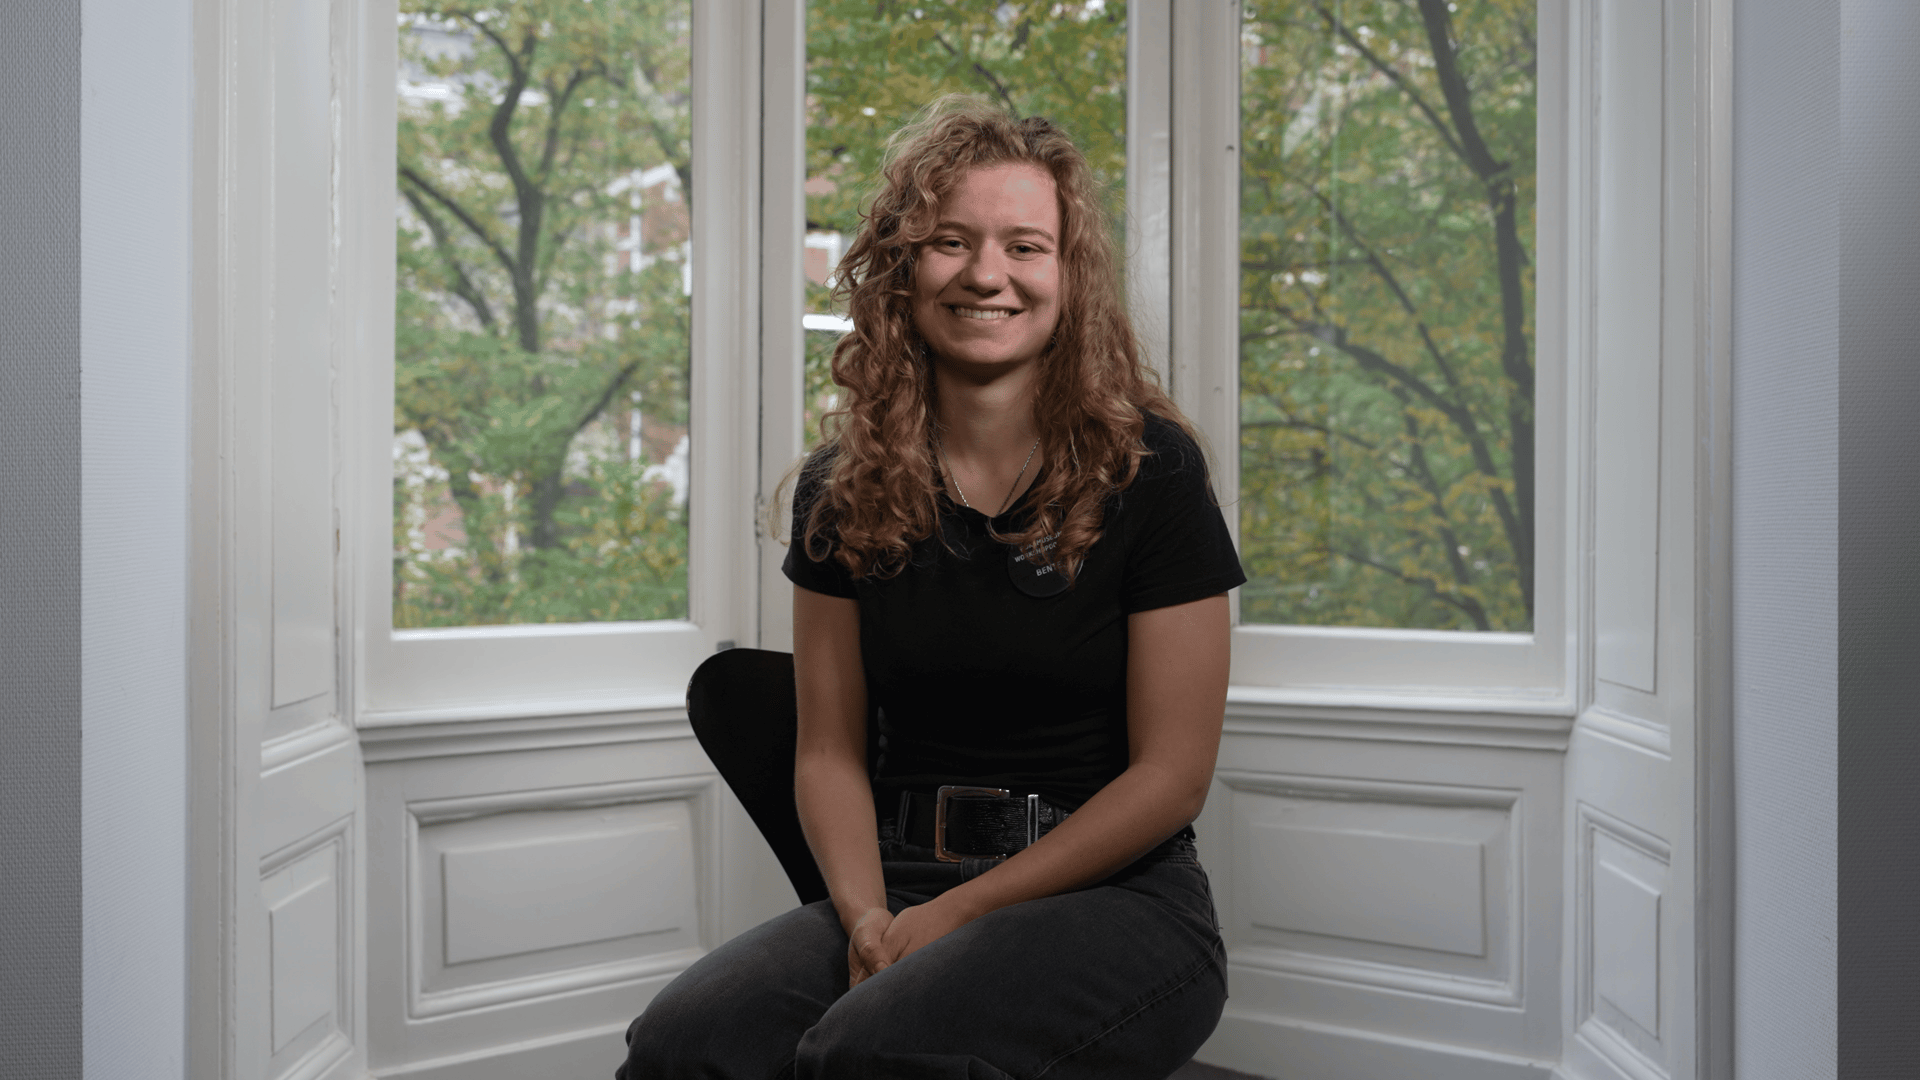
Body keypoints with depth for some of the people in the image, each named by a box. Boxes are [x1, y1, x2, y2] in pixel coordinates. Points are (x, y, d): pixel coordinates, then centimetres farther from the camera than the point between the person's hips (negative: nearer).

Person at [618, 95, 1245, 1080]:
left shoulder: (1149, 471, -4)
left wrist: (955, 914, -12)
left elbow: (1171, 774, -6)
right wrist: (866, 915, -11)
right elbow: (829, 750, 8)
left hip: (1113, 897, -3)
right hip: (898, 880, 3)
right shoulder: (843, 487, 7)